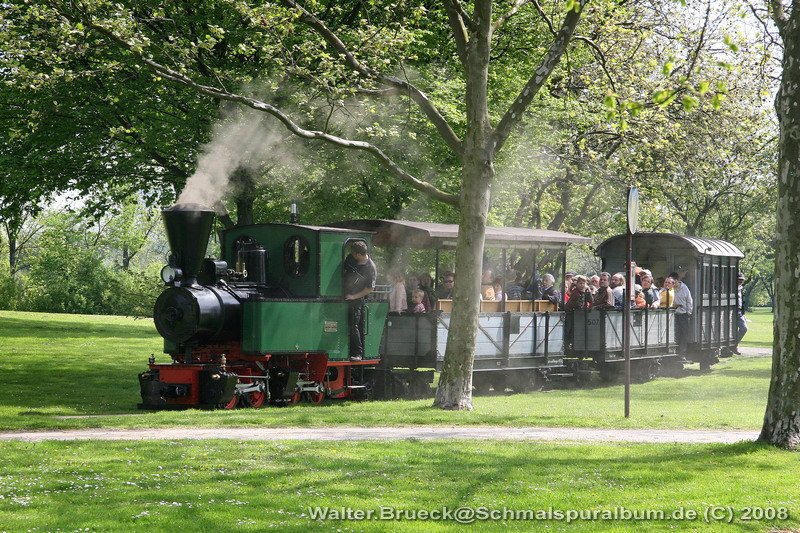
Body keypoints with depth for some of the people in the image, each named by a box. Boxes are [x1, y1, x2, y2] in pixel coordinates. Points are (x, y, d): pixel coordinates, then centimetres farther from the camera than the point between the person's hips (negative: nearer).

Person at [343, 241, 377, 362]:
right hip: (346, 296, 6)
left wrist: (354, 297, -14)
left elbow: (370, 288, -11)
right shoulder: (351, 259, 1)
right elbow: (343, 270, 18)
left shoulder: (371, 268, -15)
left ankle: (357, 353, -8)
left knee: (354, 325, -12)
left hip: (357, 300, -6)